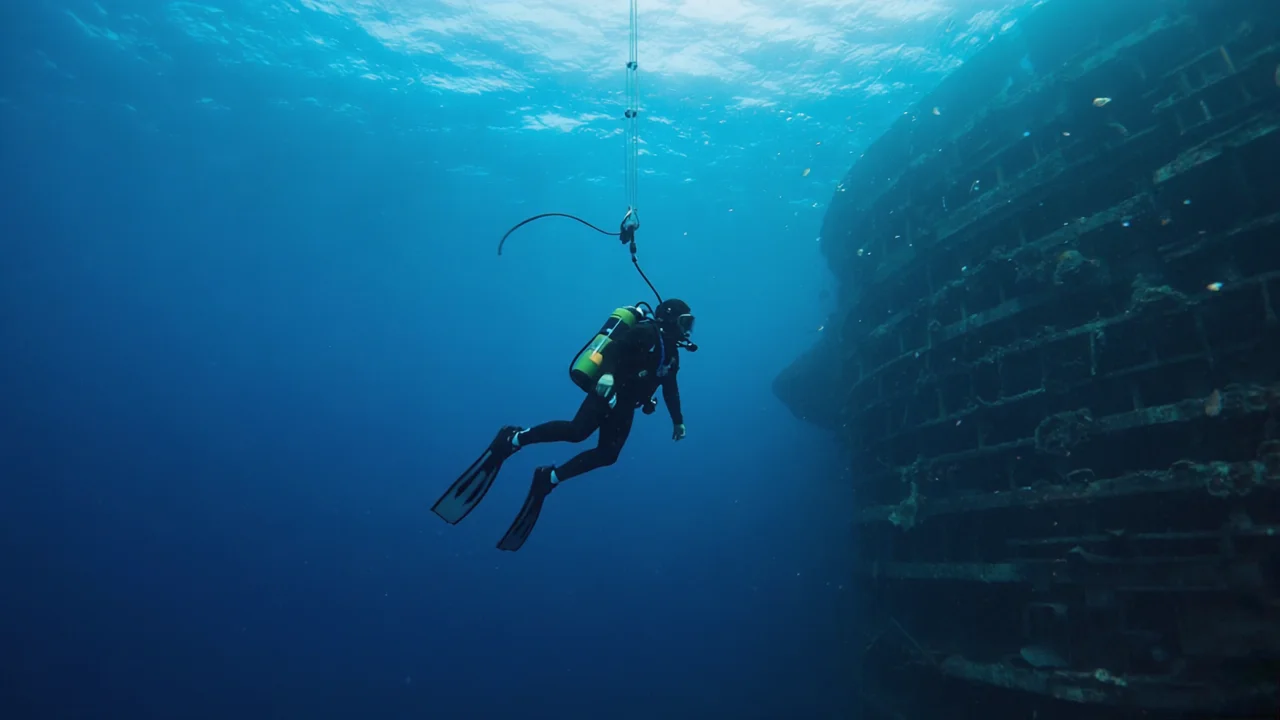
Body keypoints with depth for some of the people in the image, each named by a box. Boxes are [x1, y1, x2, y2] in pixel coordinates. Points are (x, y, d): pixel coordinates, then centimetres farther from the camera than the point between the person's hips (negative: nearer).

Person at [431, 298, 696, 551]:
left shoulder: (671, 351, 21)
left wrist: (678, 421, 31)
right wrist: (607, 373, -37)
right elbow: (615, 346, -20)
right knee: (578, 431, -29)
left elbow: (670, 388, 30)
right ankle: (514, 438, -15)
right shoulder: (648, 332, -6)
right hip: (609, 391, -9)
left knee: (607, 454, -7)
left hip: (622, 406, 9)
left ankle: (549, 478, -1)